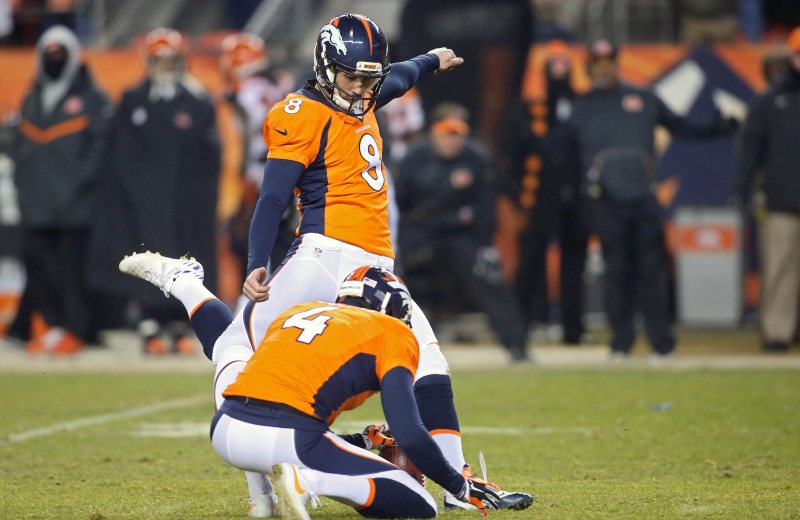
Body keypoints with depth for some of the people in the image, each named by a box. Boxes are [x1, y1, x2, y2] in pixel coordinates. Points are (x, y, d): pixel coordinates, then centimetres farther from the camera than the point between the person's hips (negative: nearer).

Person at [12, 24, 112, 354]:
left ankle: (75, 330, 0)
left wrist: (80, 180, -14)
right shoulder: (32, 100, 19)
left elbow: (102, 143, -6)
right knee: (38, 261, 3)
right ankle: (54, 324, 13)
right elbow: (21, 145, 22)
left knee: (73, 265, -6)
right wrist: (23, 182, 10)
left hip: (75, 207, -6)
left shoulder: (92, 99, 0)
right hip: (36, 204, 6)